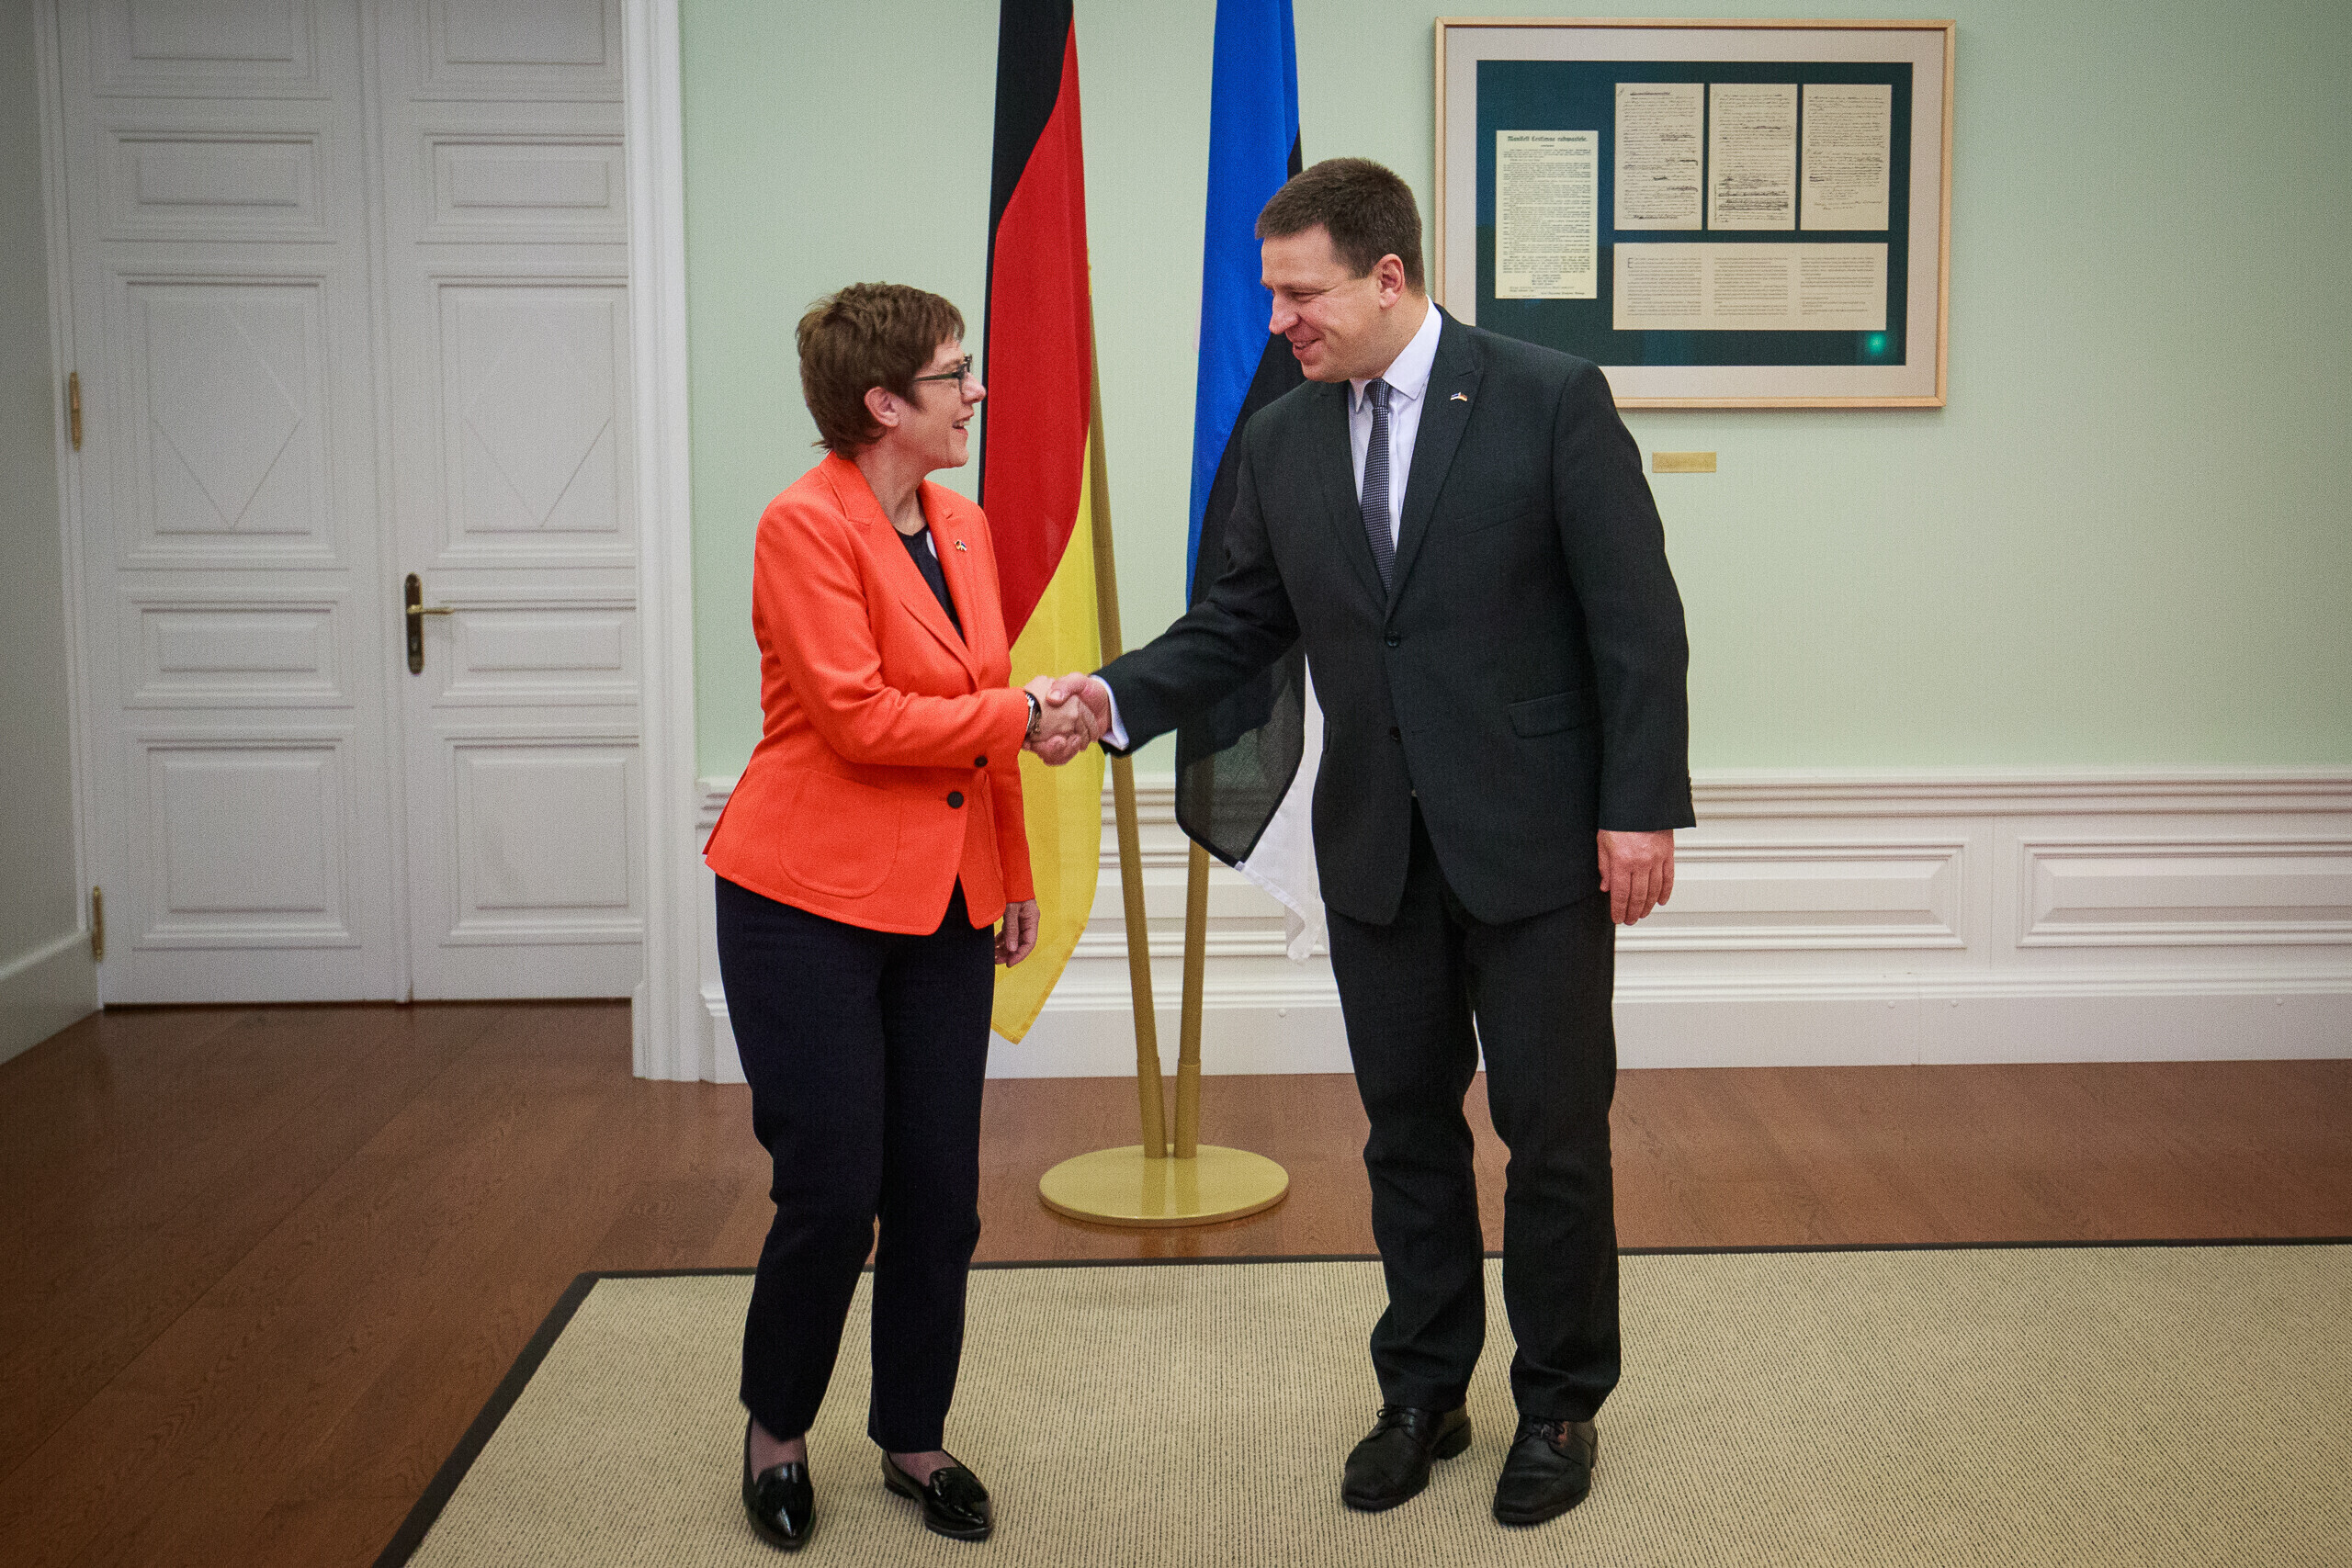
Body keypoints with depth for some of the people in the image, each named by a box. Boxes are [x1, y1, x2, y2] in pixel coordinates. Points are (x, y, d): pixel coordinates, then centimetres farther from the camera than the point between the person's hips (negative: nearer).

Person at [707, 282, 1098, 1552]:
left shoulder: (962, 526, 10)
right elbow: (859, 720, -21)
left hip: (942, 912, 7)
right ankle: (775, 1434, 22)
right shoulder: (805, 526, -13)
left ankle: (914, 1441, 25)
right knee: (831, 1193, -2)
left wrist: (1015, 875, 17)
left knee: (940, 1196, 8)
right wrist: (1018, 716, -15)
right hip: (810, 906, -7)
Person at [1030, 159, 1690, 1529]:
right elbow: (1241, 623, 8)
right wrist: (1116, 699, -9)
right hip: (1377, 849, 4)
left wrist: (1641, 806, -13)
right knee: (1409, 1129, 14)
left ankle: (1561, 1405, 25)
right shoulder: (1283, 441, 5)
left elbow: (1636, 616, -9)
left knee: (1555, 1131, 6)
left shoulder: (1550, 398, -9)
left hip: (1535, 842, -4)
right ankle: (1424, 1395, 30)